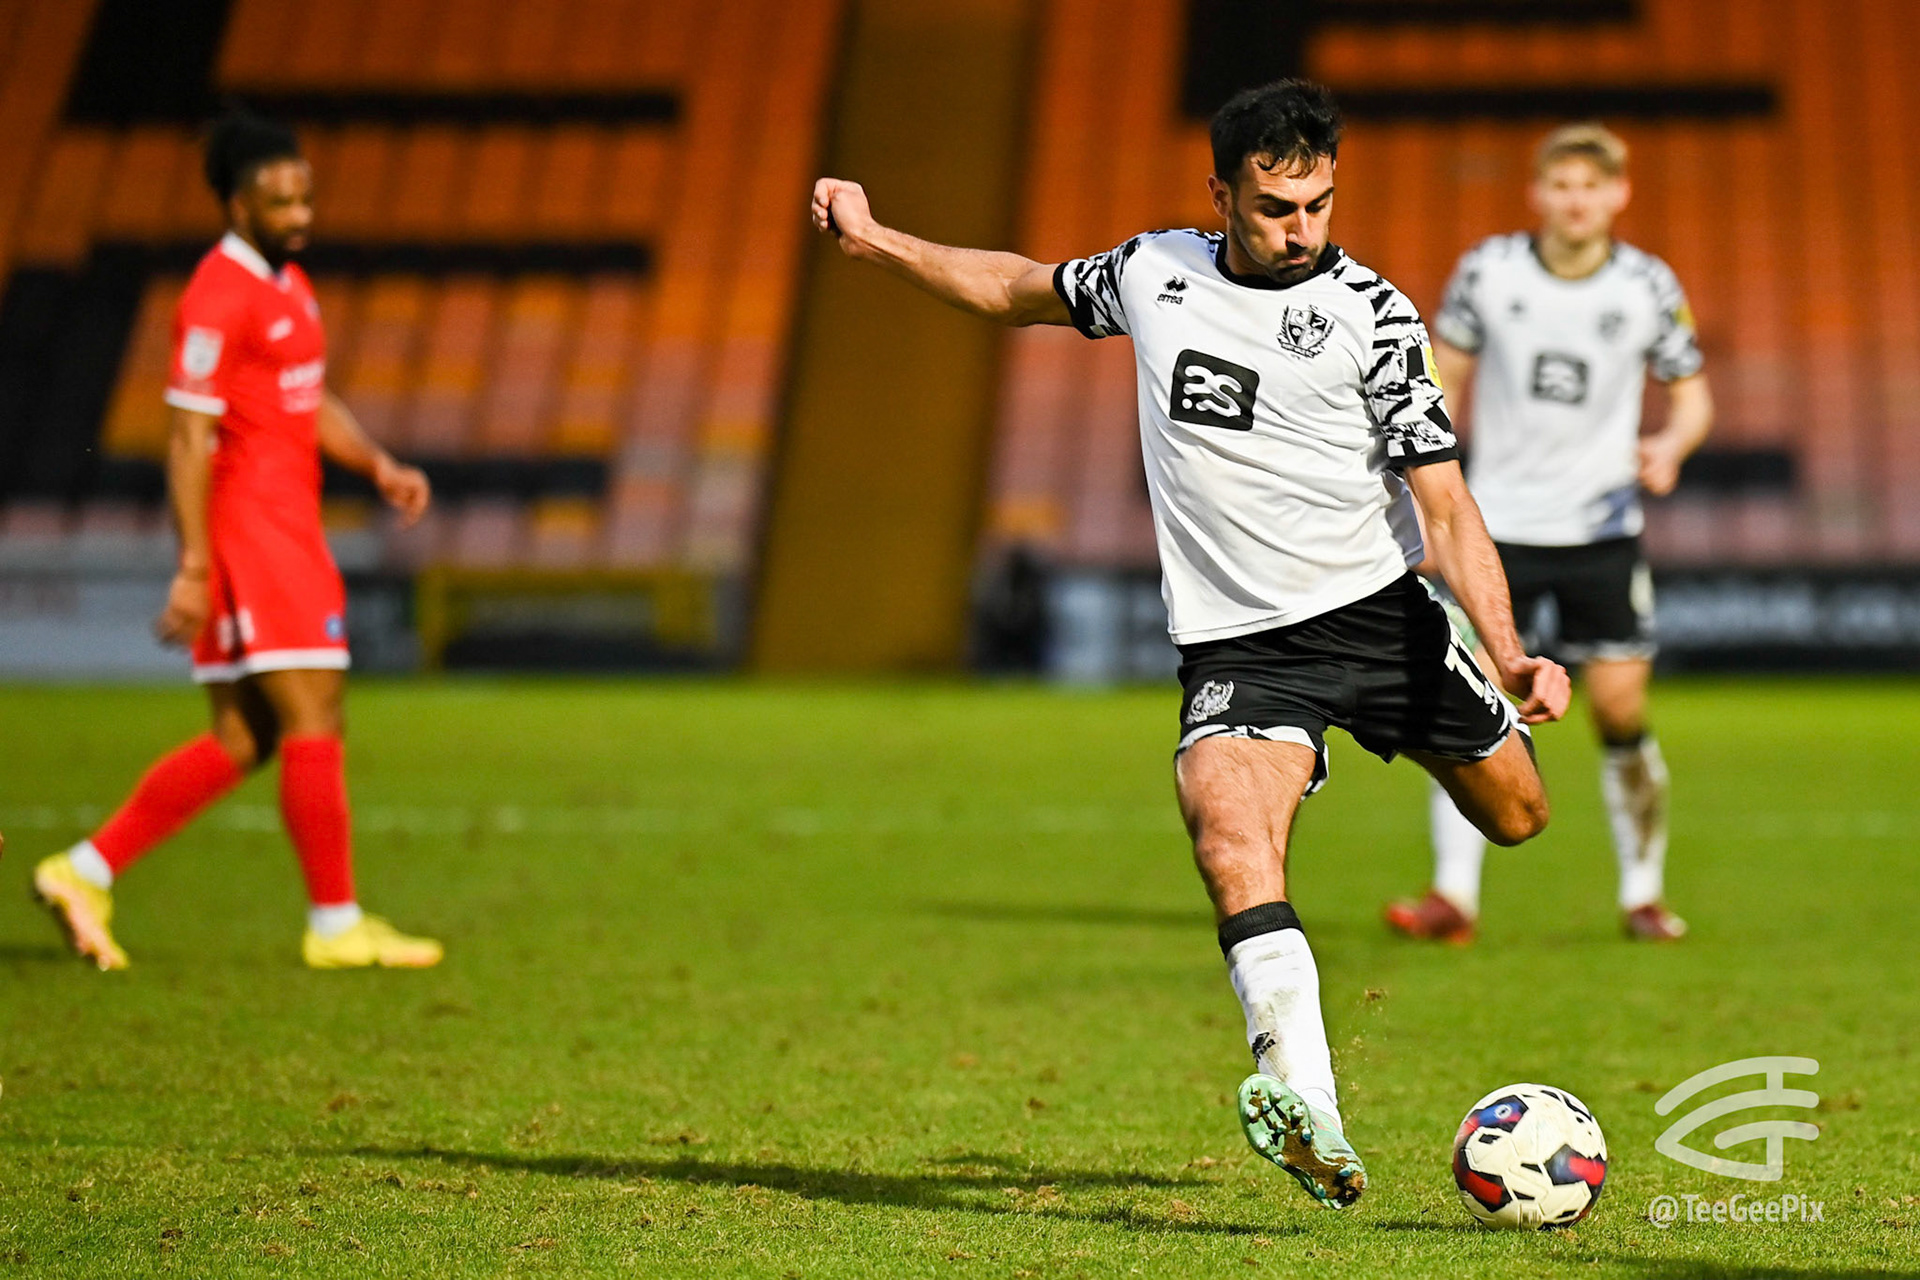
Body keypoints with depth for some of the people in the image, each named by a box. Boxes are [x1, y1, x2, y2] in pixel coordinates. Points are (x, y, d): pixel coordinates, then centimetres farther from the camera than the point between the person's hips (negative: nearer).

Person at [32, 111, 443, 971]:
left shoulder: (288, 285, 17)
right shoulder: (219, 297, -14)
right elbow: (189, 438, -17)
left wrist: (379, 466, 9)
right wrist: (193, 568, -20)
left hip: (289, 530, 10)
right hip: (249, 533, -10)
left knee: (240, 741, 10)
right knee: (312, 722, -7)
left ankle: (84, 874, 15)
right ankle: (336, 926, -1)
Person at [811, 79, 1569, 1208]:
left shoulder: (1373, 315, -8)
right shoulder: (1156, 272, 3)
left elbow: (1445, 501, -10)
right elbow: (1023, 290, 23)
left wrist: (1510, 654, -22)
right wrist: (874, 239, 22)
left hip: (1377, 609, 0)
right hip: (1237, 644, 0)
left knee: (1516, 816, 12)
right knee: (1228, 830, -28)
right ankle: (1313, 1124, -41)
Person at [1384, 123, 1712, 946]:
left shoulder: (1649, 287, -3)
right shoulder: (1488, 270, -4)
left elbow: (1691, 393, 7)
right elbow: (1446, 382, 6)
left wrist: (1670, 445, -15)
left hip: (1603, 529, 0)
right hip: (1499, 522, 0)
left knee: (1620, 709, -2)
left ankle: (1643, 893, 14)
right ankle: (1454, 896, -5)